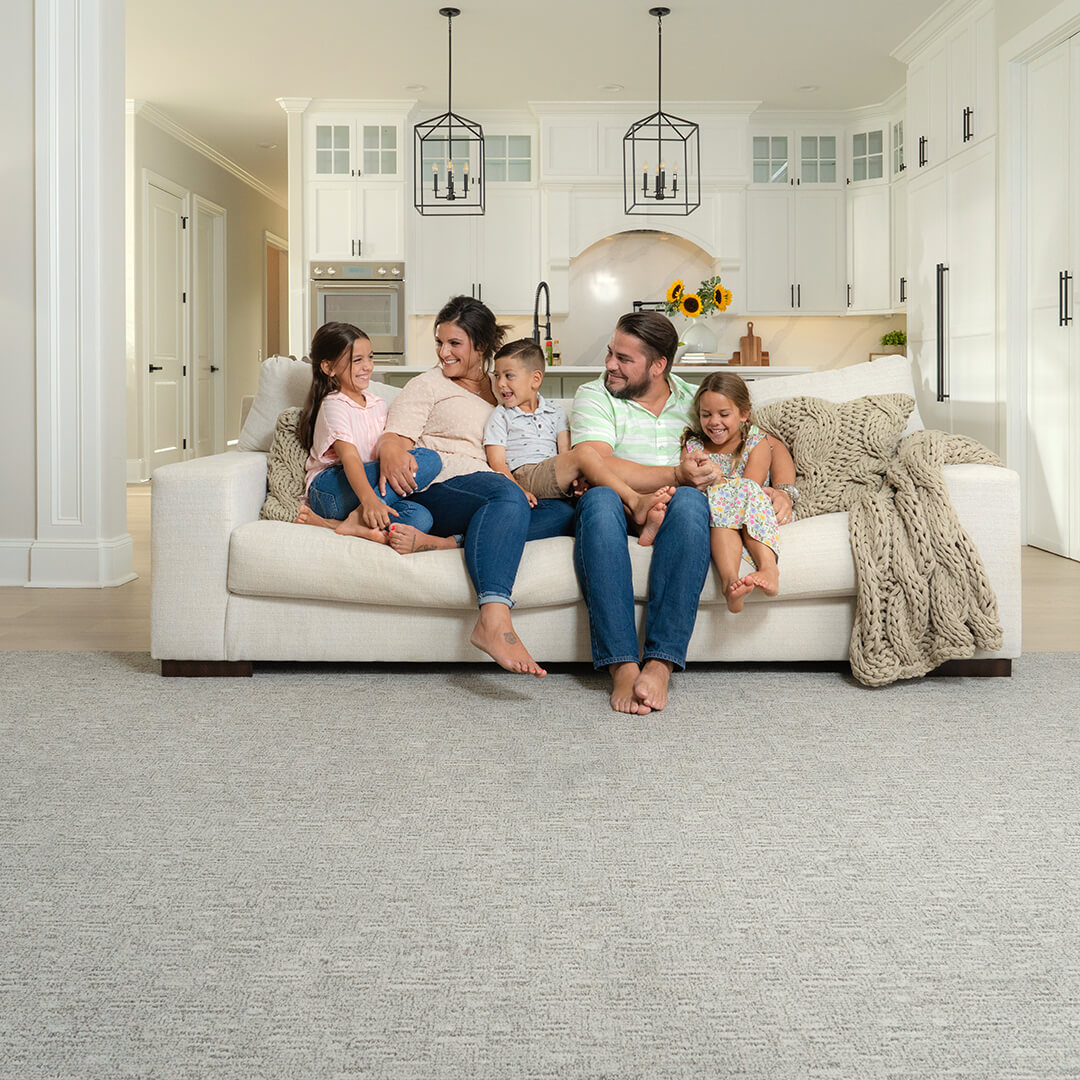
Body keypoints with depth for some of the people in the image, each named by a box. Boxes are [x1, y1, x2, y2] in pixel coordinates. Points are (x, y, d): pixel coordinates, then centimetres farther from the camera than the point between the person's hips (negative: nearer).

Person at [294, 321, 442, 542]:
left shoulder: (377, 404, 19)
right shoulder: (334, 406, -7)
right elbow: (349, 457, -22)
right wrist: (369, 499, -39)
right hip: (329, 489, -7)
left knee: (420, 518, -27)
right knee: (429, 460, -22)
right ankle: (358, 519, -31)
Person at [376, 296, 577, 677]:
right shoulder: (427, 385, 18)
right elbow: (395, 437, 3)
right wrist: (391, 456, -24)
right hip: (437, 487, -5)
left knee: (561, 512, -23)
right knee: (507, 493, -36)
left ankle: (437, 541, -39)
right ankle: (494, 620, -57)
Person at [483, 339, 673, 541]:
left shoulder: (554, 411, 22)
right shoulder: (501, 417, 12)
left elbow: (566, 452, 10)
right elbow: (497, 462, 1)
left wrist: (576, 477, -13)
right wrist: (518, 490, -18)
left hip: (556, 478, 4)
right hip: (524, 476, -4)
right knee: (585, 452, -27)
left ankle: (642, 523, -47)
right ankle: (635, 501, -34)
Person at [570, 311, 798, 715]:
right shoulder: (594, 397, 7)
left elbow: (772, 445, 21)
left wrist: (783, 490, 0)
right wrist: (676, 475, -21)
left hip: (673, 513, 1)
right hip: (618, 510, -1)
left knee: (690, 501, -36)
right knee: (600, 498, -38)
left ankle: (660, 663, -42)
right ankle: (622, 666, -43)